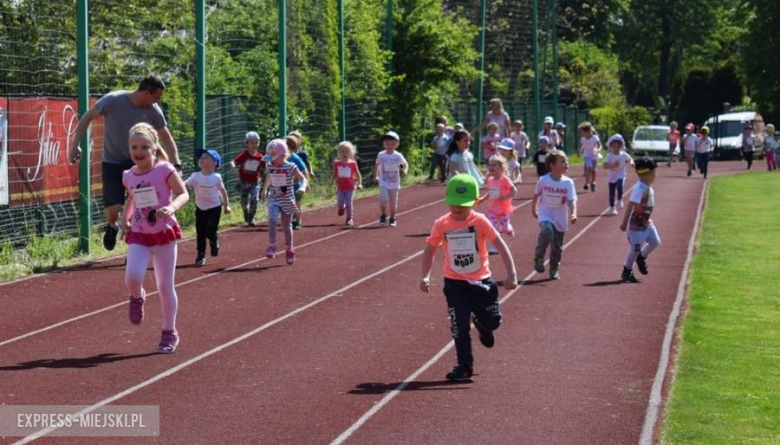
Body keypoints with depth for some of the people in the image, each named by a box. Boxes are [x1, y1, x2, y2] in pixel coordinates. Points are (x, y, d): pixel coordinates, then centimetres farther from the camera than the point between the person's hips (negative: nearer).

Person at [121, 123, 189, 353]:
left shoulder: (165, 170, -10)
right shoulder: (128, 176, 4)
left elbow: (184, 194, -7)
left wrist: (172, 207, -27)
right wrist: (125, 218, 9)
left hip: (164, 233, -3)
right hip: (139, 235, 3)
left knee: (165, 287, 5)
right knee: (132, 277, -21)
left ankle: (169, 332, 20)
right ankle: (137, 297, 16)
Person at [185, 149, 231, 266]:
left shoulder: (216, 178, -10)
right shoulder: (196, 176, -8)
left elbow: (223, 191, 3)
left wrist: (226, 205, 9)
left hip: (214, 208, -2)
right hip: (200, 209, 2)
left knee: (210, 231, -12)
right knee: (200, 233, 4)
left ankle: (214, 241, 22)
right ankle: (201, 255, 15)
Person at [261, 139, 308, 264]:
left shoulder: (291, 167, -14)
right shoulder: (270, 166, -2)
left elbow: (303, 178, -12)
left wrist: (303, 187, -32)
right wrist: (264, 189, 22)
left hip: (287, 200, -2)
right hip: (273, 199, 2)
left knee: (287, 226, 9)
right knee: (272, 219, -24)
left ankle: (289, 250, 29)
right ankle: (272, 246, -16)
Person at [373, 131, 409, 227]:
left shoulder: (398, 156, -6)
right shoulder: (381, 155, -4)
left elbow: (405, 164, 6)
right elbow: (377, 165, 10)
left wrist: (405, 170, -14)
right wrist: (375, 176, 6)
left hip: (394, 183, 1)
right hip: (383, 183, -1)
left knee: (393, 202, 7)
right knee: (383, 199, -17)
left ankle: (392, 218, 25)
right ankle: (383, 216, 6)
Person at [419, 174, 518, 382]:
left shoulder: (480, 221, -12)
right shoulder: (441, 225, -8)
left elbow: (500, 245, -12)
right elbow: (429, 250, 2)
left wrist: (511, 274, -19)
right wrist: (425, 276, -12)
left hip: (480, 280, 0)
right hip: (455, 283, 0)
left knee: (493, 321, 1)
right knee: (460, 326, -4)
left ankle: (482, 326, 38)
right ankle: (464, 367, 6)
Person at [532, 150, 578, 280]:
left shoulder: (568, 182, -8)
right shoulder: (543, 180, -10)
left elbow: (572, 200, -15)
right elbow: (536, 195, 8)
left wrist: (574, 213, -33)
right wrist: (534, 209, 19)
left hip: (560, 219, 2)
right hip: (545, 216, -2)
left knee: (557, 247, 9)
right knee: (547, 232, -32)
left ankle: (554, 270, 31)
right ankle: (538, 258, -10)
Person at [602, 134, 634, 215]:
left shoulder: (624, 155, -2)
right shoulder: (609, 156, -9)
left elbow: (630, 160, 14)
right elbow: (605, 166, -15)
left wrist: (631, 162, -10)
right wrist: (613, 166, -30)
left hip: (621, 175, 0)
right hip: (612, 177, 0)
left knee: (620, 186, -29)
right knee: (612, 193, 3)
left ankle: (619, 201, -6)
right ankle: (612, 208, 16)